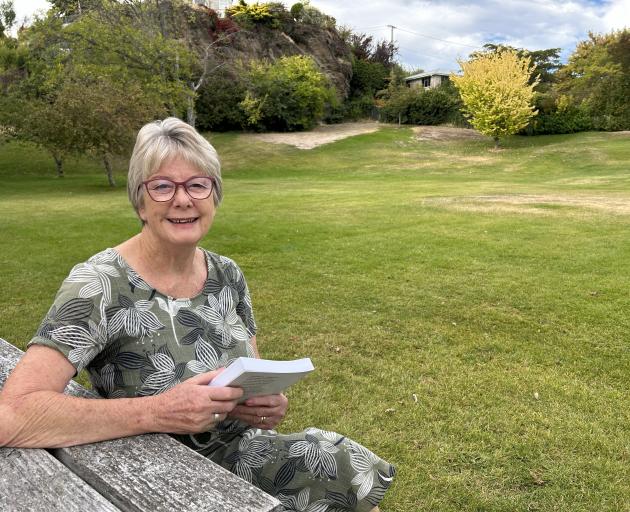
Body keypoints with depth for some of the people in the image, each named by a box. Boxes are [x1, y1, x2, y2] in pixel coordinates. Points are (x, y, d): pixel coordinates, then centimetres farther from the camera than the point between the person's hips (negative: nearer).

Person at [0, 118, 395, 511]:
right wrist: (158, 413, -36)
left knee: (356, 473, -8)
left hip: (243, 451, 6)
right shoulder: (98, 286, -20)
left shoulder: (227, 276, -2)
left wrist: (270, 400, -15)